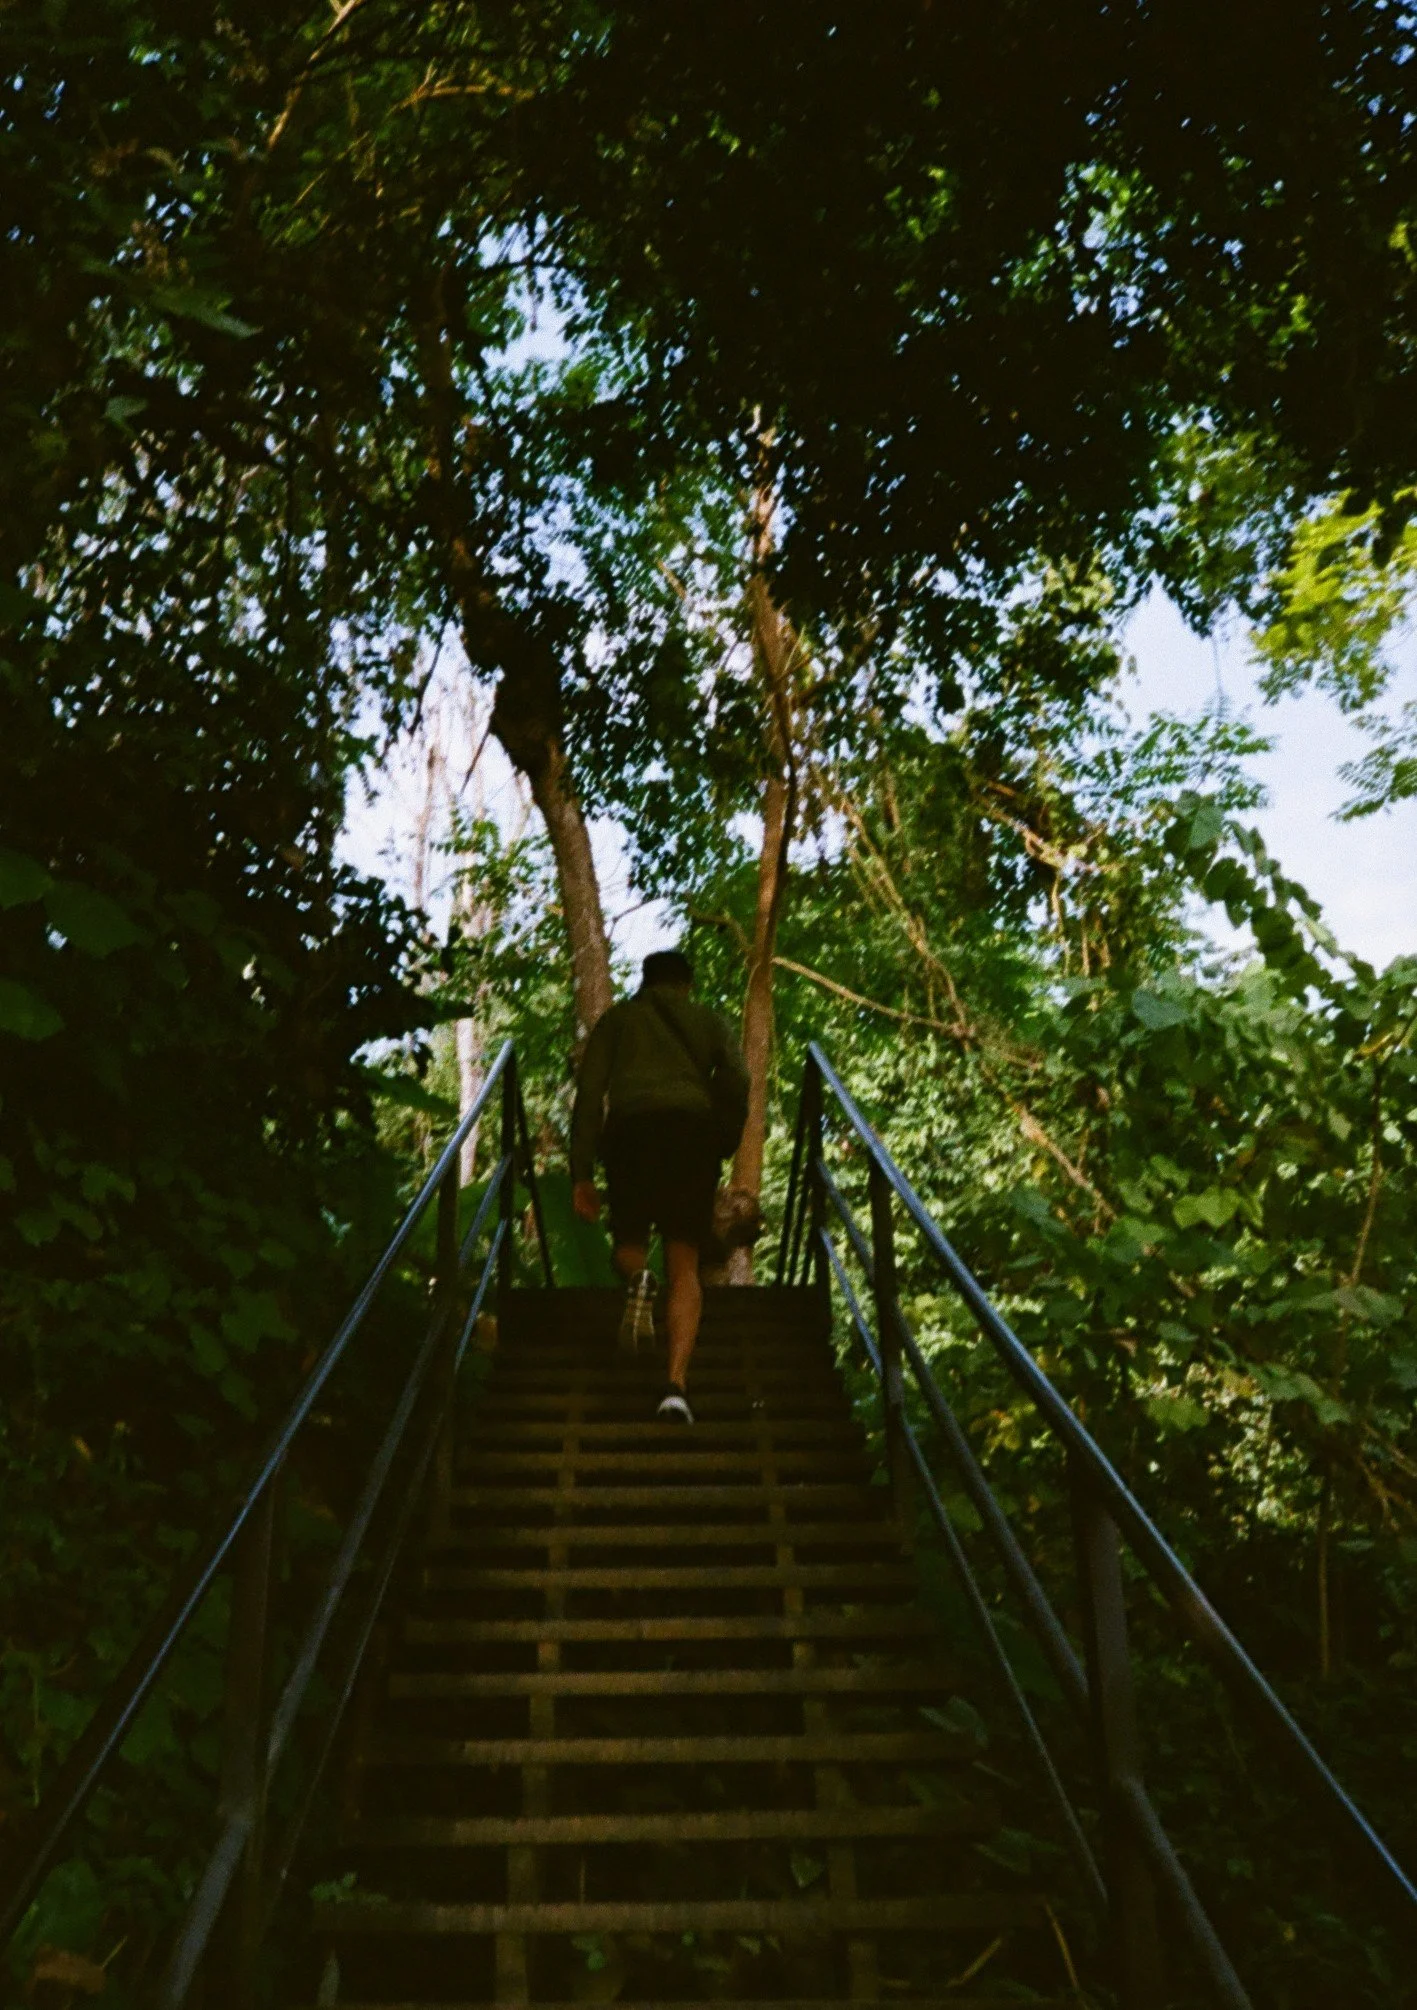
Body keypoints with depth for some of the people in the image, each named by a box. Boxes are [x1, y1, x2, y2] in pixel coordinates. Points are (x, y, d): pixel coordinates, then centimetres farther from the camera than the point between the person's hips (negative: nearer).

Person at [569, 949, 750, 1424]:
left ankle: (637, 1277, -16)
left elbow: (589, 1092, 9)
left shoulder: (617, 1017, 22)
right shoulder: (708, 1020, 22)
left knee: (628, 1242, 20)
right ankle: (676, 1385, -14)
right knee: (684, 1267, 3)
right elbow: (737, 1083, 4)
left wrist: (582, 1174, 6)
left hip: (629, 1128, 0)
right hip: (692, 1129, 0)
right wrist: (723, 1146, 15)